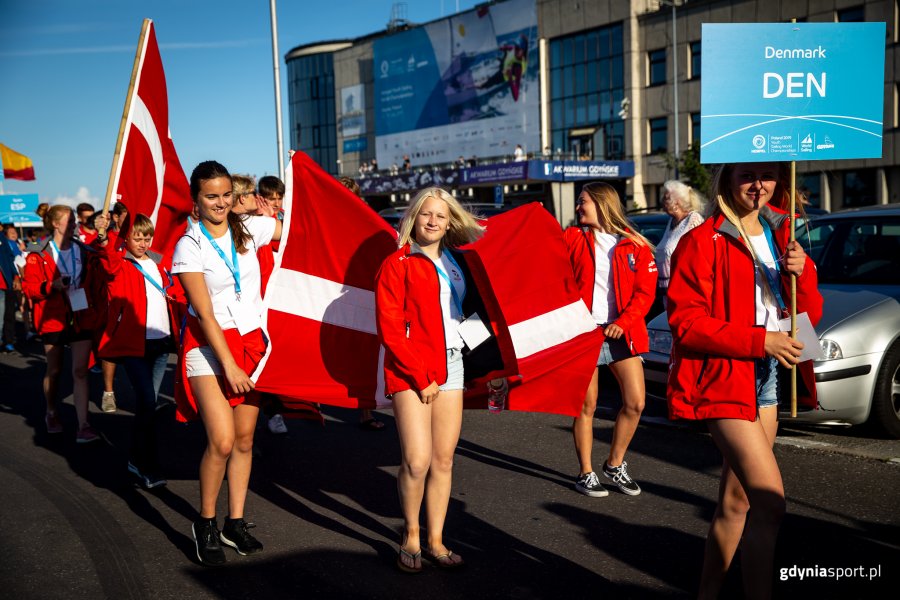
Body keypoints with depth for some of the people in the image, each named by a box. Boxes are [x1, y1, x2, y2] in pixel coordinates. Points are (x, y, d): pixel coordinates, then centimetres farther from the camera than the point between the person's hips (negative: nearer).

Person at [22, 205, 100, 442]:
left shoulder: (84, 252, 6)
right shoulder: (39, 255, -4)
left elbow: (92, 282, 14)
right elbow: (29, 287, -7)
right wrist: (52, 285, -22)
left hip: (81, 318, 2)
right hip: (53, 319, -2)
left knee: (80, 371, -6)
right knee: (54, 370, 12)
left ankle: (83, 426, -8)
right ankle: (51, 414, 36)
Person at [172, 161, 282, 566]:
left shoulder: (250, 229, 0)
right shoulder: (189, 247, -10)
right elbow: (204, 312, -14)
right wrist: (228, 366, -17)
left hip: (251, 341, 4)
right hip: (209, 345, -4)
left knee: (244, 439, 7)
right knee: (222, 441, -14)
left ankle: (235, 523, 20)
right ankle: (205, 524, 6)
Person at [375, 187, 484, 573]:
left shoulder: (457, 261, 10)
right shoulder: (397, 265, -5)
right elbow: (390, 329, -10)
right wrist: (420, 378, -11)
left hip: (450, 366, 5)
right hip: (410, 370, -5)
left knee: (444, 460, 5)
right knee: (417, 460, -12)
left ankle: (435, 540, 16)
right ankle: (410, 537, 9)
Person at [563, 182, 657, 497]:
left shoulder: (635, 245, 4)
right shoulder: (572, 238, 5)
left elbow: (646, 291, 0)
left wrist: (623, 322, -11)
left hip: (621, 332, 1)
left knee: (635, 403, -1)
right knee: (587, 404, 2)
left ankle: (615, 465, 20)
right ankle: (586, 473, 15)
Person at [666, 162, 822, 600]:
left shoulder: (781, 234, 13)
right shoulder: (703, 241, -7)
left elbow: (810, 315, 13)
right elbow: (686, 322, -13)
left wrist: (801, 271, -7)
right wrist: (758, 340, -19)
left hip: (768, 377, 7)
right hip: (723, 376, -7)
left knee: (736, 501, 13)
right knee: (770, 500, -16)